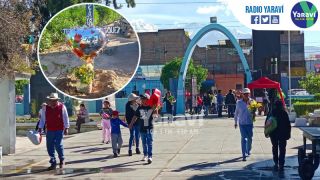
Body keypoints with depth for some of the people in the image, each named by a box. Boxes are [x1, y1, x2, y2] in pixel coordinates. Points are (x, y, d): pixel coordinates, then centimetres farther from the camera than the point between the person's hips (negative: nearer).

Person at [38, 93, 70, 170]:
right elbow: (42, 119, 10)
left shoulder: (62, 107, -2)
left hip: (59, 130, -3)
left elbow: (66, 118, 1)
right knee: (50, 147, 3)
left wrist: (66, 128, -3)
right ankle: (53, 163, 14)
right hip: (49, 130, 3)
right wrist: (40, 128, 6)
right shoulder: (46, 108, 4)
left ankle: (62, 160, 16)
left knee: (58, 145, -10)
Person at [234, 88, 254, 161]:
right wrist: (235, 122, 13)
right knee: (244, 138, -7)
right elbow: (236, 113, 9)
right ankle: (244, 155, -8)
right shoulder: (239, 102, -1)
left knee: (249, 138, 13)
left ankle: (248, 152, 34)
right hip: (242, 123, -2)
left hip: (250, 123, 2)